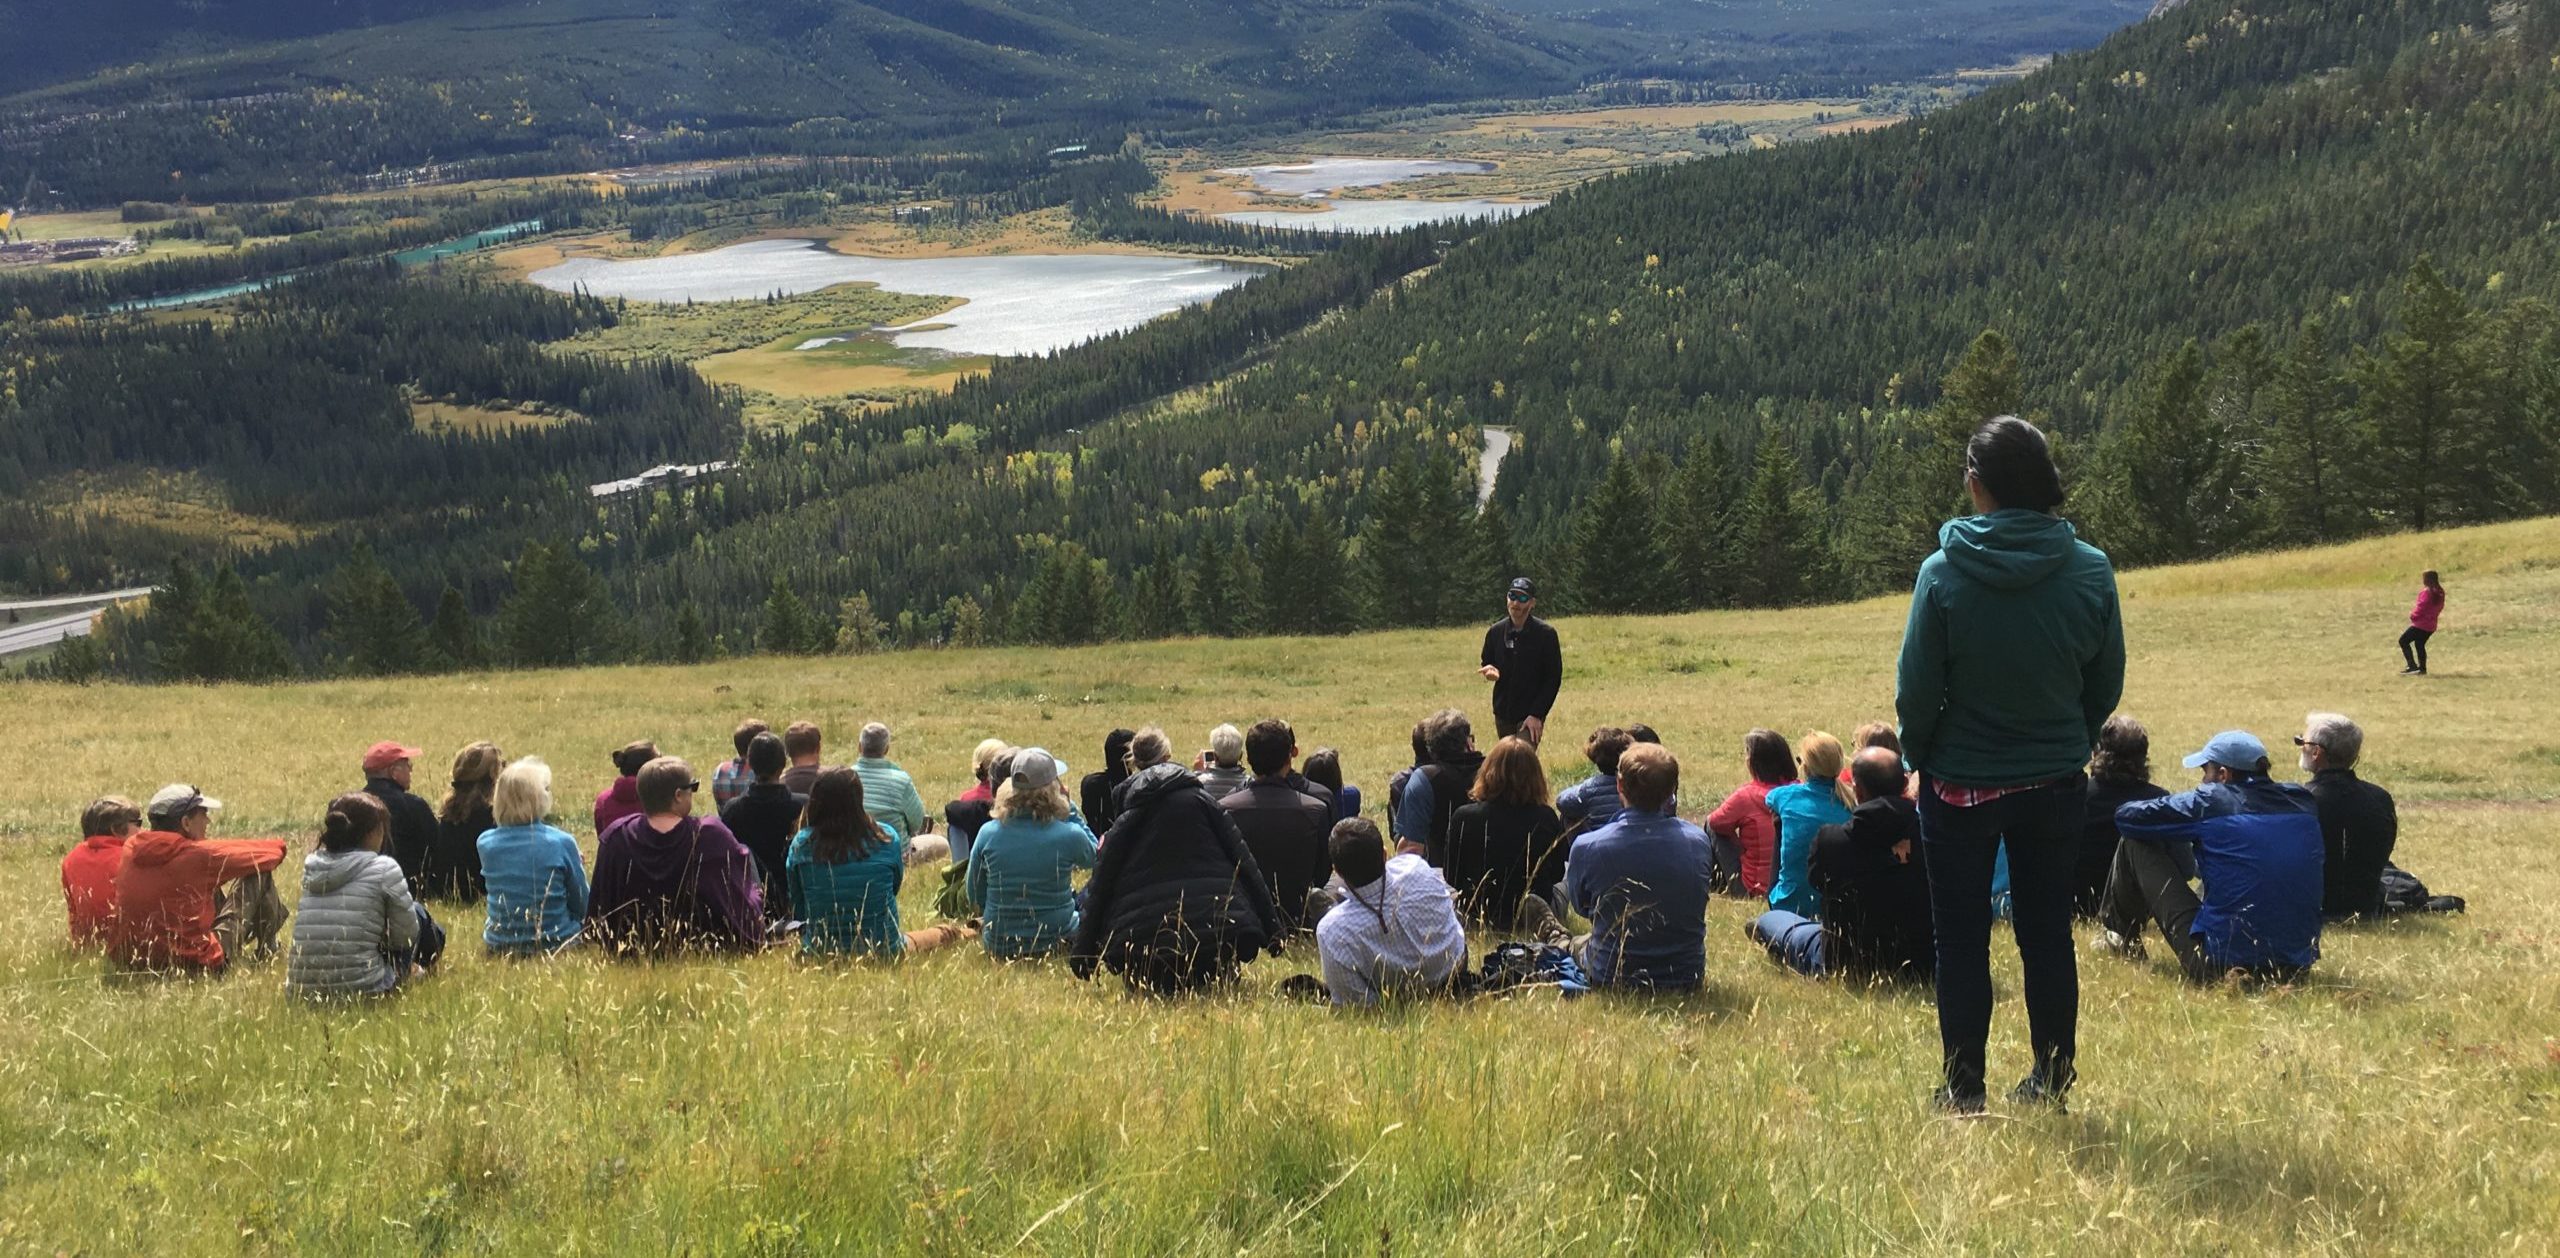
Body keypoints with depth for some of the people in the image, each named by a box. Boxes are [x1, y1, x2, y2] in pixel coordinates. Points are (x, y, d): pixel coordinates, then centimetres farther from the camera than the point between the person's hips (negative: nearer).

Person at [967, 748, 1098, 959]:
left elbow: (976, 897, 0)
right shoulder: (1069, 836, -19)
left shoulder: (988, 834, -11)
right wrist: (1069, 807, 5)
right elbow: (1092, 857, 6)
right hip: (1055, 942, -4)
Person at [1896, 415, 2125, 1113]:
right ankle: (2052, 1080, 22)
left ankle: (1963, 1088, 15)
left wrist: (1919, 759, 6)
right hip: (2055, 783, 3)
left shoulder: (1944, 573, -18)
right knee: (2048, 934, 15)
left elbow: (1916, 690, -12)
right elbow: (2107, 686, 0)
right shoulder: (2091, 570, -9)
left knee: (1961, 940, 9)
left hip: (1960, 785, -2)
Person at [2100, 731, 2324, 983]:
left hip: (2220, 963, -6)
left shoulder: (2211, 801, -8)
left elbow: (2127, 817, 0)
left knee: (2136, 843, 8)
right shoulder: (2304, 802, 6)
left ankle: (2123, 938, 30)